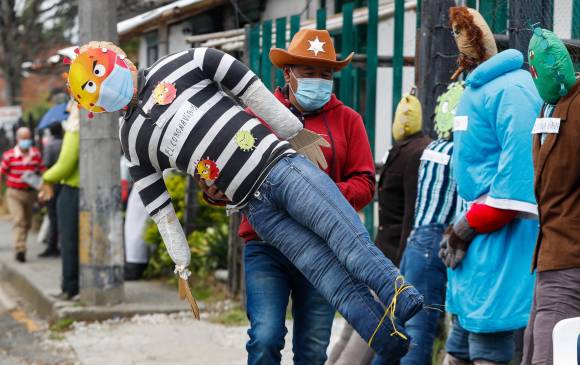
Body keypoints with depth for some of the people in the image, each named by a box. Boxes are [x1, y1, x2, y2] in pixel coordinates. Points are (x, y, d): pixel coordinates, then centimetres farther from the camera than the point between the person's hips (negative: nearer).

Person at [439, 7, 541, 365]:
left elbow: (521, 163, -23)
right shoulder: (475, 90, 17)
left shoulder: (510, 89, -14)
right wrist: (461, 227, 12)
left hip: (501, 235, -10)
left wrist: (469, 227, -18)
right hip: (476, 231, 10)